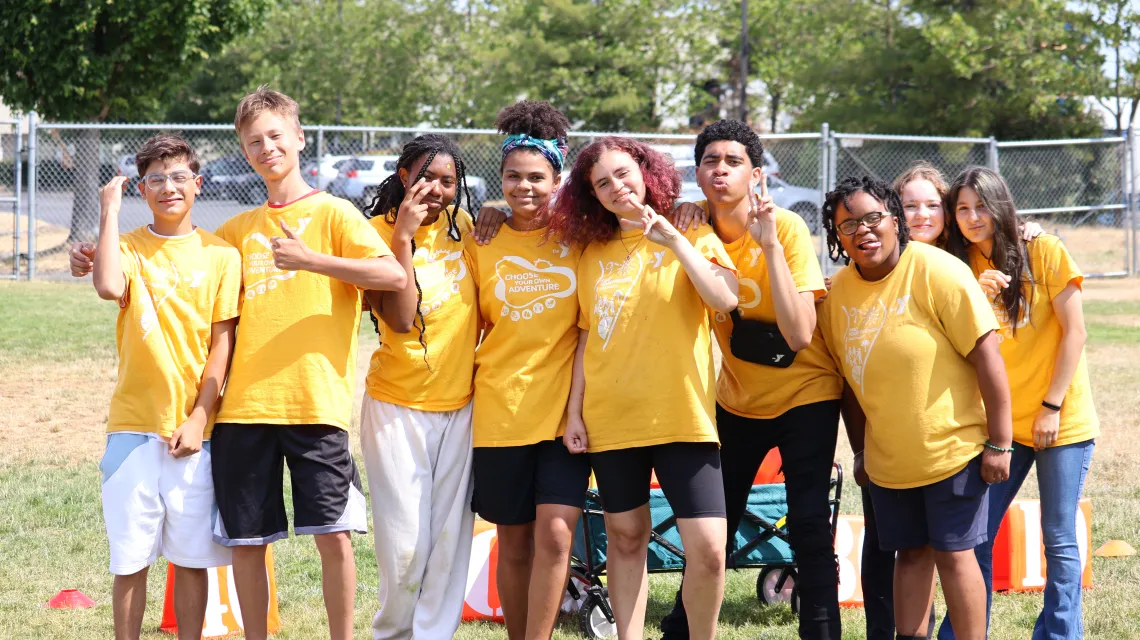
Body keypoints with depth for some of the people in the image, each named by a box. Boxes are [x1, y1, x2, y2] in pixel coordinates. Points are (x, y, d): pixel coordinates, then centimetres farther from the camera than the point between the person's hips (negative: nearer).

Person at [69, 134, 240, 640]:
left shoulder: (220, 254, 4)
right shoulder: (128, 248, 3)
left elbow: (223, 341, 2)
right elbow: (109, 287, -21)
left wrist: (198, 418, -5)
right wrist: (109, 212, -13)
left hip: (193, 429, 0)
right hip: (134, 427, 0)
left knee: (191, 556, 4)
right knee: (130, 558, 1)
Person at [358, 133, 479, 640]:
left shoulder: (461, 225, 5)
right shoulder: (378, 233, -9)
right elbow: (401, 320, -19)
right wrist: (403, 236, -23)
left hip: (460, 404, 4)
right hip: (399, 407, -4)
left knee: (451, 539, 3)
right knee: (406, 542, -6)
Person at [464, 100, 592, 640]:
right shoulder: (482, 242, 4)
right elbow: (474, 324, 11)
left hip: (564, 406, -1)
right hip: (501, 408, 1)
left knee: (555, 533, -13)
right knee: (514, 541, 8)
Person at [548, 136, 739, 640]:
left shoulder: (692, 236, 1)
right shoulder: (594, 253, 10)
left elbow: (724, 299, -16)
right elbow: (586, 338, 12)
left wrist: (673, 240, -19)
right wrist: (574, 412, 5)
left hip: (680, 414, -3)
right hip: (611, 420, 3)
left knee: (707, 547, -11)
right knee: (625, 539, 8)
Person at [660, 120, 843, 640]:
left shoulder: (787, 227, -21)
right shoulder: (694, 227, -7)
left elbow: (799, 334, -28)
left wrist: (769, 244, -34)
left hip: (803, 396, -4)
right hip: (736, 398, 4)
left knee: (808, 528, -13)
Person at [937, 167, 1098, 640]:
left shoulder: (1043, 253, -7)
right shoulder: (964, 269, 5)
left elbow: (1074, 331, -7)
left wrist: (1052, 406, -10)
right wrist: (977, 297, -14)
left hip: (1060, 422, -4)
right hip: (998, 424, 4)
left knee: (1059, 540, 0)